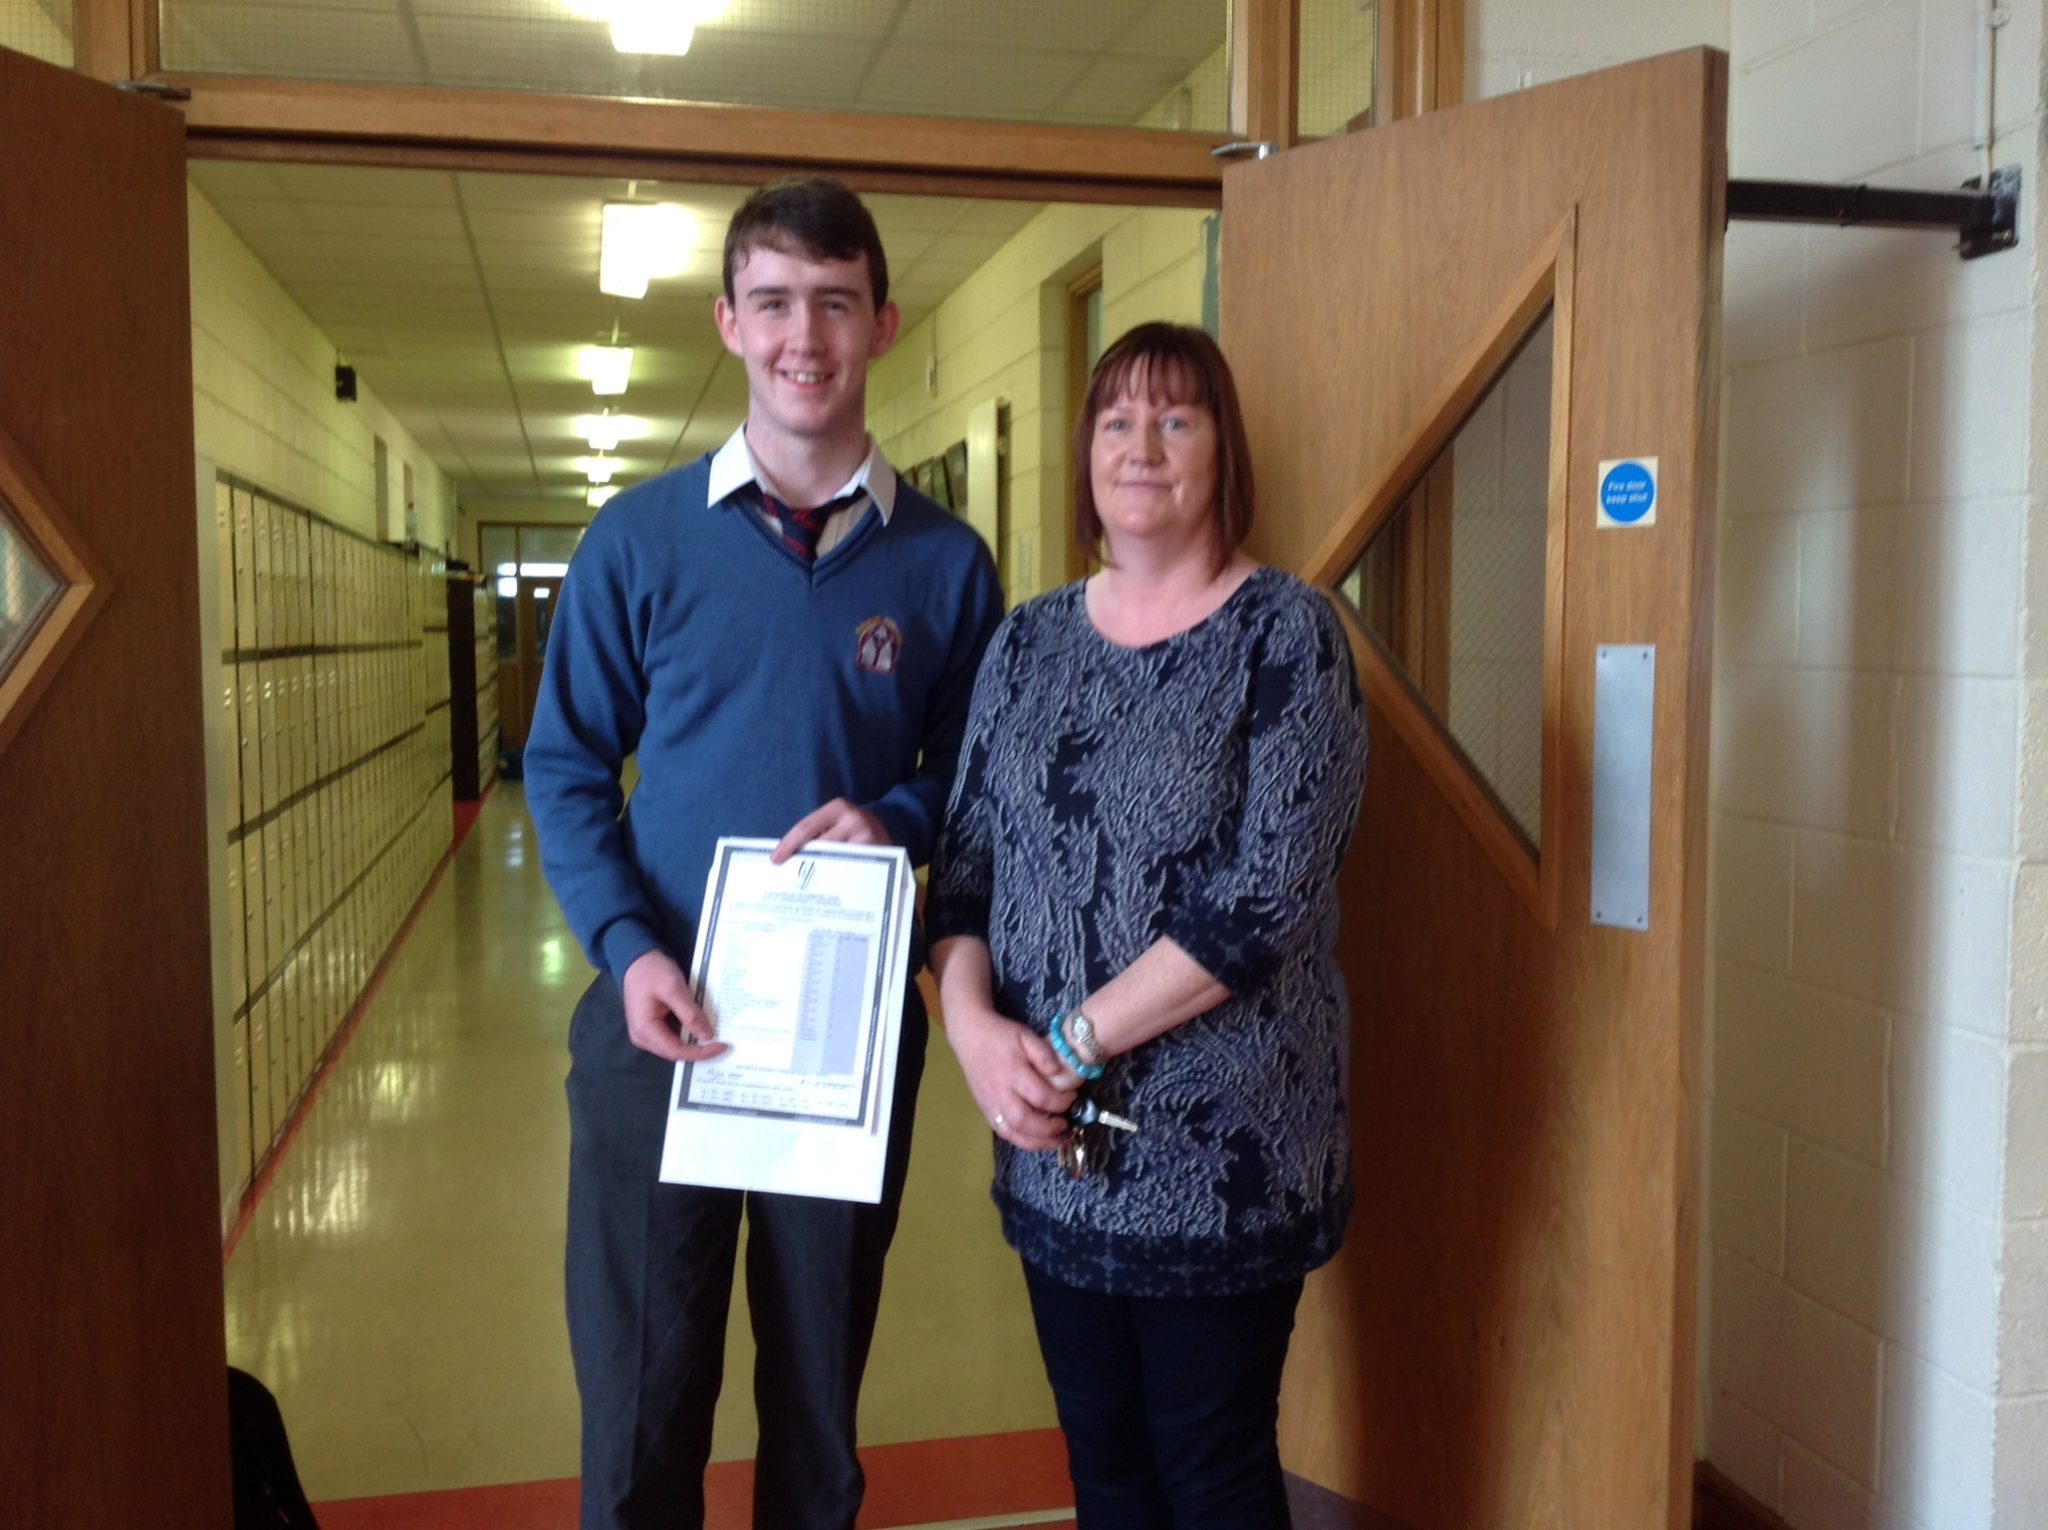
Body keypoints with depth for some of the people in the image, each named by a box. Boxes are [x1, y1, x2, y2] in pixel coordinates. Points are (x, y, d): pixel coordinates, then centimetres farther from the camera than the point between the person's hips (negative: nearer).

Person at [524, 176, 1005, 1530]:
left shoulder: (945, 561, 0)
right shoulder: (639, 539, -2)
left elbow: (975, 769, 7)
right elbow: (567, 766, 1)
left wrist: (897, 822, -15)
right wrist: (630, 950, -13)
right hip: (659, 1021, 0)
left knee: (820, 1398, 17)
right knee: (638, 1407, 8)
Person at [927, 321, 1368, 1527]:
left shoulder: (1286, 633, -8)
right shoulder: (1030, 642, 7)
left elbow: (1265, 898, -17)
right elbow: (965, 863, 6)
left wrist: (1074, 1040, -16)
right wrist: (976, 1025, -12)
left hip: (1221, 1147, -4)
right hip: (1055, 1144, 5)